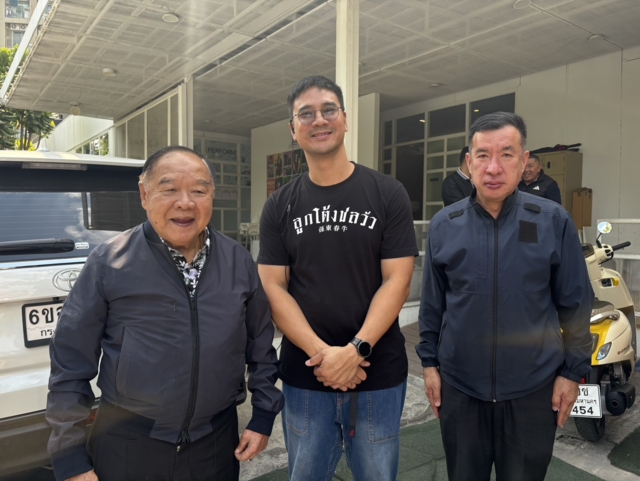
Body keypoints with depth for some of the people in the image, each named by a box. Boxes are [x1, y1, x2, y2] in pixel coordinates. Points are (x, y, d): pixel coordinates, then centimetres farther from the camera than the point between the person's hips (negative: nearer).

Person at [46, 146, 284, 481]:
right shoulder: (108, 262, -11)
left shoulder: (239, 261, -3)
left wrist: (263, 415, 6)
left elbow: (261, 344, 5)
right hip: (127, 445, -2)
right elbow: (70, 364, -6)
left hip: (218, 442, 3)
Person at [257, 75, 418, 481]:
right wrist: (320, 352, -16)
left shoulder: (388, 194, -3)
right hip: (304, 376, 2)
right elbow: (273, 287, -3)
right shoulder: (279, 207, 3)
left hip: (378, 375, -1)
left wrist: (356, 350, -19)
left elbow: (397, 281, -8)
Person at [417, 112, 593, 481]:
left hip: (533, 388, -1)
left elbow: (575, 305, -2)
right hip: (459, 386, 2)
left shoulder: (554, 222, -8)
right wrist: (430, 362, 3)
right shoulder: (444, 225, -4)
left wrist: (573, 371, -2)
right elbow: (433, 303, 2)